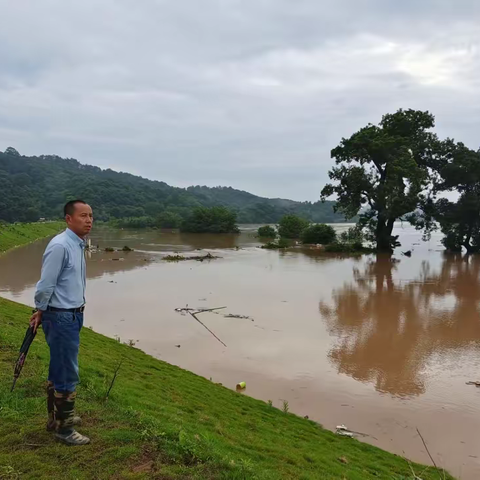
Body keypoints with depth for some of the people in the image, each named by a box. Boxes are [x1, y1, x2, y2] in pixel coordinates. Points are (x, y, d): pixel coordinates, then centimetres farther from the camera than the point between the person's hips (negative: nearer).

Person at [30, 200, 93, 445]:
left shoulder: (79, 244, 8)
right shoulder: (60, 245, -21)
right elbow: (45, 285, -17)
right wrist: (40, 311, -5)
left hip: (72, 315, 9)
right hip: (61, 317, -9)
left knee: (59, 370, 21)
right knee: (67, 374, 0)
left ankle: (56, 417, 36)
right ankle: (63, 428, 14)